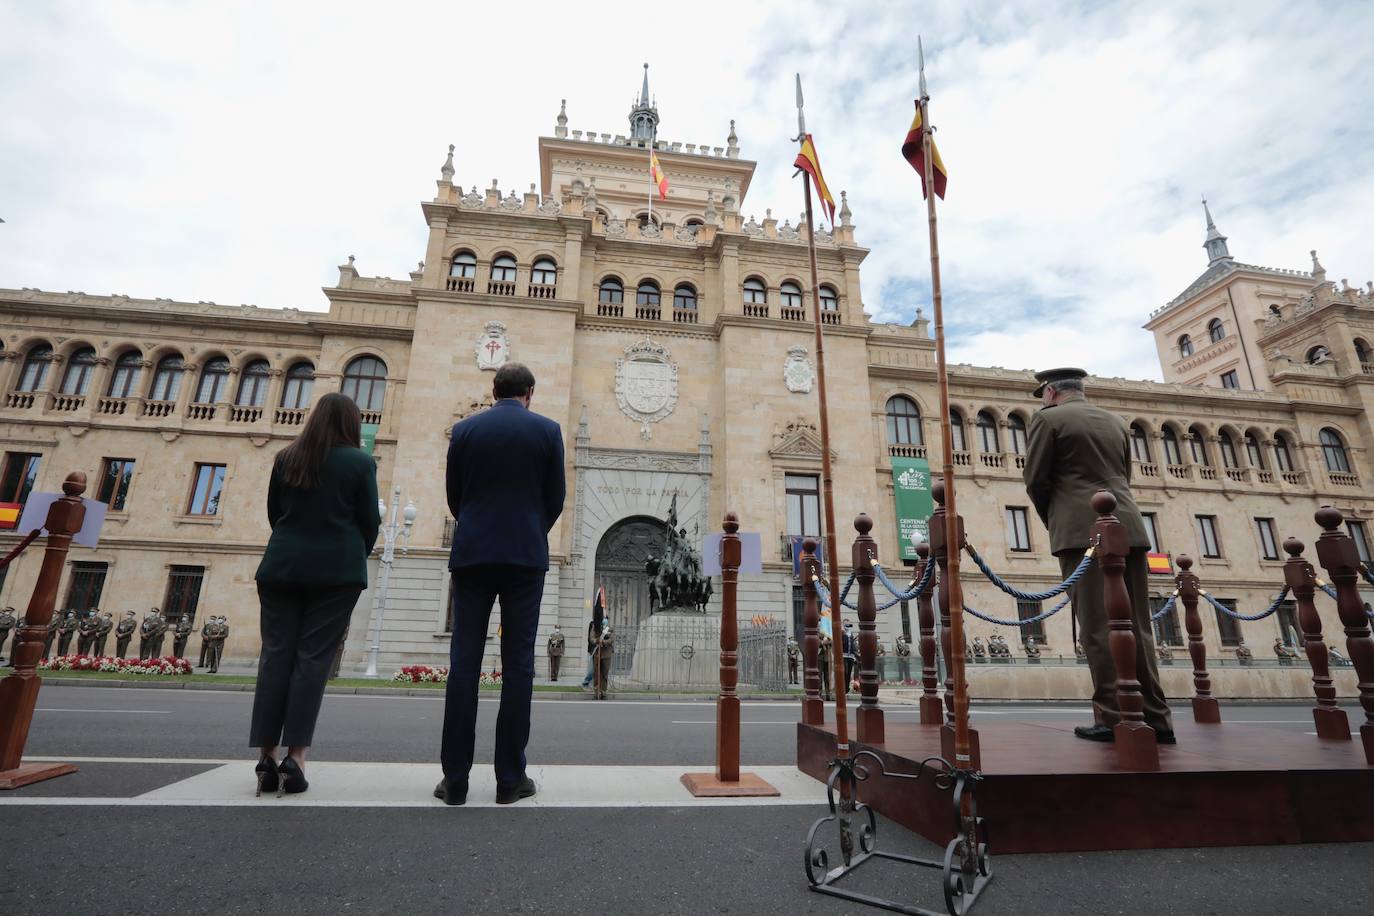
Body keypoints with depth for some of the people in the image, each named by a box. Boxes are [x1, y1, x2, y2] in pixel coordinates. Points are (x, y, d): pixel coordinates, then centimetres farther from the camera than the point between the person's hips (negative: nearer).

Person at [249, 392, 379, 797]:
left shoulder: (286, 457, 8)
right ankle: (295, 757, 0)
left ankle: (267, 757, 7)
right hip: (337, 570, -3)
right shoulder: (360, 461, -4)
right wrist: (356, 558, 15)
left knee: (276, 656, 6)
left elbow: (273, 512, 15)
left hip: (282, 567, 4)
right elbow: (370, 520, -2)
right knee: (312, 659, -1)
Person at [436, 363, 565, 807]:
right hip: (525, 556, -1)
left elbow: (454, 496, 10)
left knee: (464, 663, 5)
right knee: (518, 665, 3)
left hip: (471, 554, 2)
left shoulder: (465, 429, 7)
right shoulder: (547, 429, 1)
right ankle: (510, 778, 8)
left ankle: (455, 778, 10)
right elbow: (556, 497, 3)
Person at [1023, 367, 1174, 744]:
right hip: (1128, 528, 6)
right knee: (1137, 626, 8)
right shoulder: (1116, 422, 20)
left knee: (1098, 627, -5)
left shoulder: (1048, 418, 1)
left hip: (1084, 531, -6)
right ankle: (1155, 718, 11)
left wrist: (1053, 522, 11)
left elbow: (1036, 479, -4)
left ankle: (1114, 718, -3)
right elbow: (1124, 477, 21)